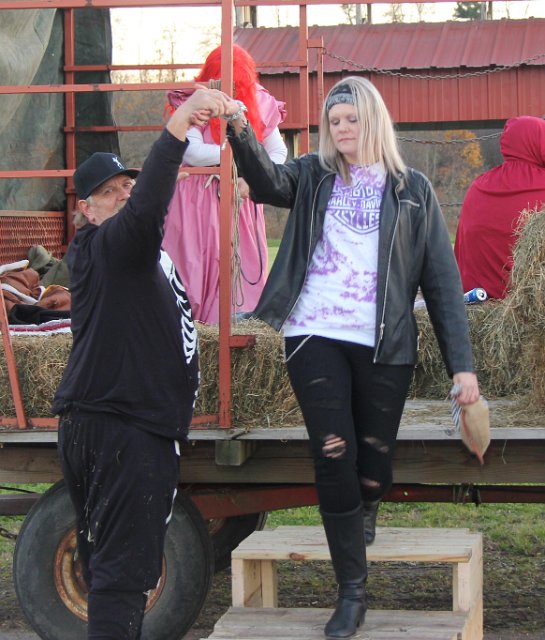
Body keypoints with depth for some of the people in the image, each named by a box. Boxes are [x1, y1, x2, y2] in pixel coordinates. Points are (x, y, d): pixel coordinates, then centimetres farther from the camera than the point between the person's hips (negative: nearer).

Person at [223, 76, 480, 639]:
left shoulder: (412, 191, 7)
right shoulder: (312, 178, 10)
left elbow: (442, 280, 5)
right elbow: (265, 179, -12)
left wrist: (461, 362, -2)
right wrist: (239, 129, -32)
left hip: (383, 345, 0)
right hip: (315, 338, 0)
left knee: (374, 459, 5)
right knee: (333, 458, -6)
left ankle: (364, 512, 44)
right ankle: (351, 591, 4)